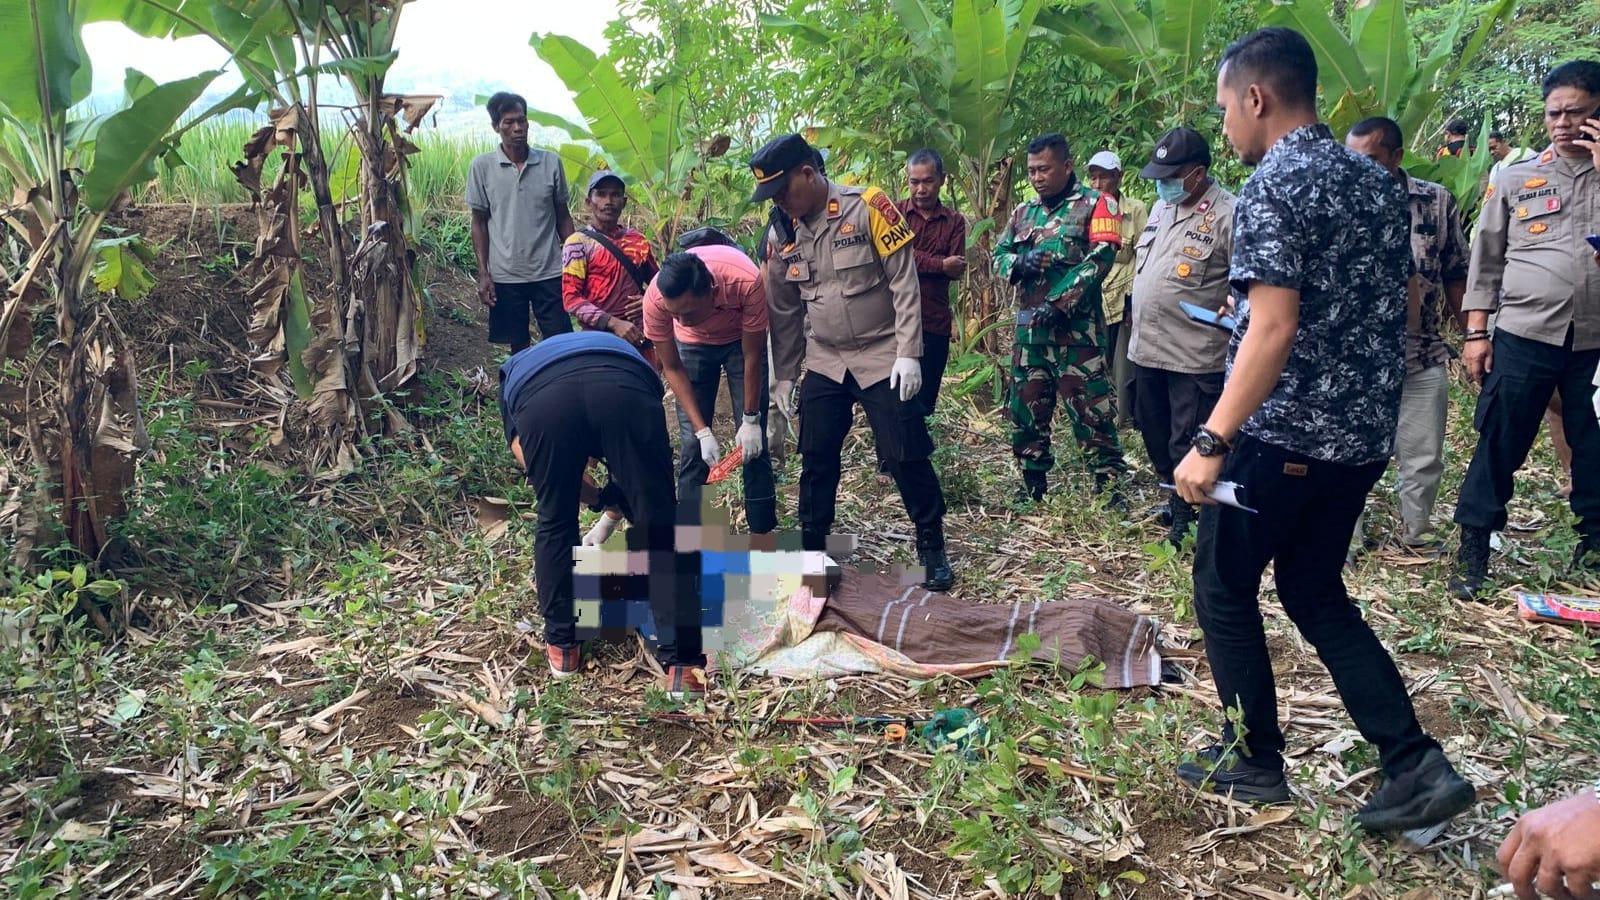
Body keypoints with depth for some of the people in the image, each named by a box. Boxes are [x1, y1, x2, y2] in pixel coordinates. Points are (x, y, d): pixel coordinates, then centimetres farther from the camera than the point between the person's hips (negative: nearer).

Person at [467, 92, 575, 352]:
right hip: (505, 276, 0)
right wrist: (483, 274, -3)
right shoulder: (482, 167, -1)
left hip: (550, 273, 0)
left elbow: (563, 216, 8)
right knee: (519, 347, 10)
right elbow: (479, 222, 3)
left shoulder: (551, 162, 1)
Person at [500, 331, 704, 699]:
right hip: (623, 392, 0)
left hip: (543, 399, 0)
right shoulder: (619, 347, 47)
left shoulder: (516, 367, 44)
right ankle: (683, 663, 11)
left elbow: (521, 451, 27)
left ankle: (562, 645, 37)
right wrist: (615, 498, 61)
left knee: (555, 524, 23)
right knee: (659, 527, 11)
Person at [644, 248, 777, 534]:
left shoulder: (747, 282, -40)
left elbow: (752, 358, -24)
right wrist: (702, 431, -23)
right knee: (691, 443, -4)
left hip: (741, 339, -1)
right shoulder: (656, 298, -35)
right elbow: (672, 368, -20)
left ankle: (762, 532, 8)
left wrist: (751, 420, -18)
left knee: (753, 441, -4)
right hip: (692, 345, 1)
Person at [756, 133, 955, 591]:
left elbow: (904, 282, -13)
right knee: (817, 459, 7)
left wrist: (908, 353, -16)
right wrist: (784, 376, 12)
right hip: (824, 363, 5)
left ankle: (932, 547, 14)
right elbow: (784, 310, 11)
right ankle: (811, 548, 21)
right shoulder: (783, 234, 3)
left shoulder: (867, 207, -13)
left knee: (906, 455, -2)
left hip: (883, 357, -5)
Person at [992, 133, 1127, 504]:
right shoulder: (1023, 212, 16)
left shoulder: (1095, 205, -2)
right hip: (1029, 329, 6)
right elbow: (999, 256, 14)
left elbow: (1099, 259, -13)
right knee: (1026, 410, 12)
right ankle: (1033, 487, 25)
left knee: (1091, 412, -4)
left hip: (1076, 330, -6)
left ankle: (1110, 488, 5)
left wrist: (1059, 302, -19)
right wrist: (1018, 263, -10)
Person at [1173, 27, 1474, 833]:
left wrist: (1211, 442, -25)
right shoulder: (1377, 181, 11)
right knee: (1316, 593, 19)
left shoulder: (1273, 187, -16)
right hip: (1362, 434, 8)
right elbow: (1399, 308, 17)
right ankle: (1416, 767, 13)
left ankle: (1252, 762, 21)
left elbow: (1274, 331, -25)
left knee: (1224, 589, 10)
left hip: (1283, 435, -8)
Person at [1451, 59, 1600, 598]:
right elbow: (1487, 260, 7)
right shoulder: (1515, 180, 6)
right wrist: (1476, 333, 1)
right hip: (1525, 335, -1)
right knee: (1500, 445, 3)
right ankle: (1473, 549, 13)